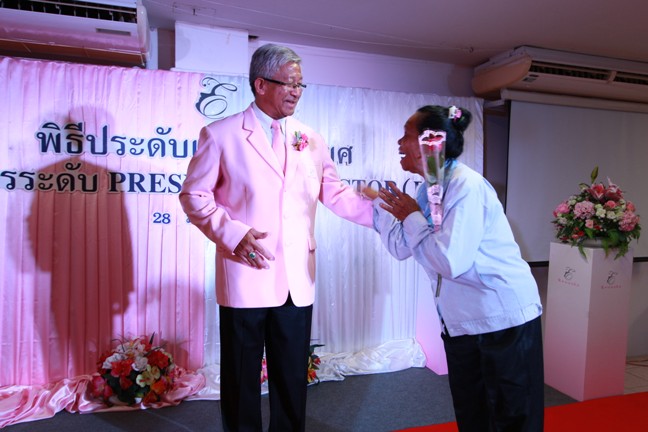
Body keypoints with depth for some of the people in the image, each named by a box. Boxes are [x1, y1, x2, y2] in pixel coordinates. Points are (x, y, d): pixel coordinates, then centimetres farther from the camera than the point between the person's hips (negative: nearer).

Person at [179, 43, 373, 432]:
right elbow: (194, 195, -1)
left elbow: (335, 193, 8)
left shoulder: (310, 138, 10)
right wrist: (231, 233, -15)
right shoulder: (221, 134, -1)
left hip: (298, 280, 4)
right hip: (246, 278, -3)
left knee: (293, 378, 16)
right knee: (242, 379, 12)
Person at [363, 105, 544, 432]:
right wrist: (379, 203, 2)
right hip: (459, 321, 8)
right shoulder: (428, 189, 5)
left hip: (503, 319, -8)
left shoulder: (466, 187, -21)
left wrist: (411, 217, -18)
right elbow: (401, 247, 5)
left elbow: (450, 262, -30)